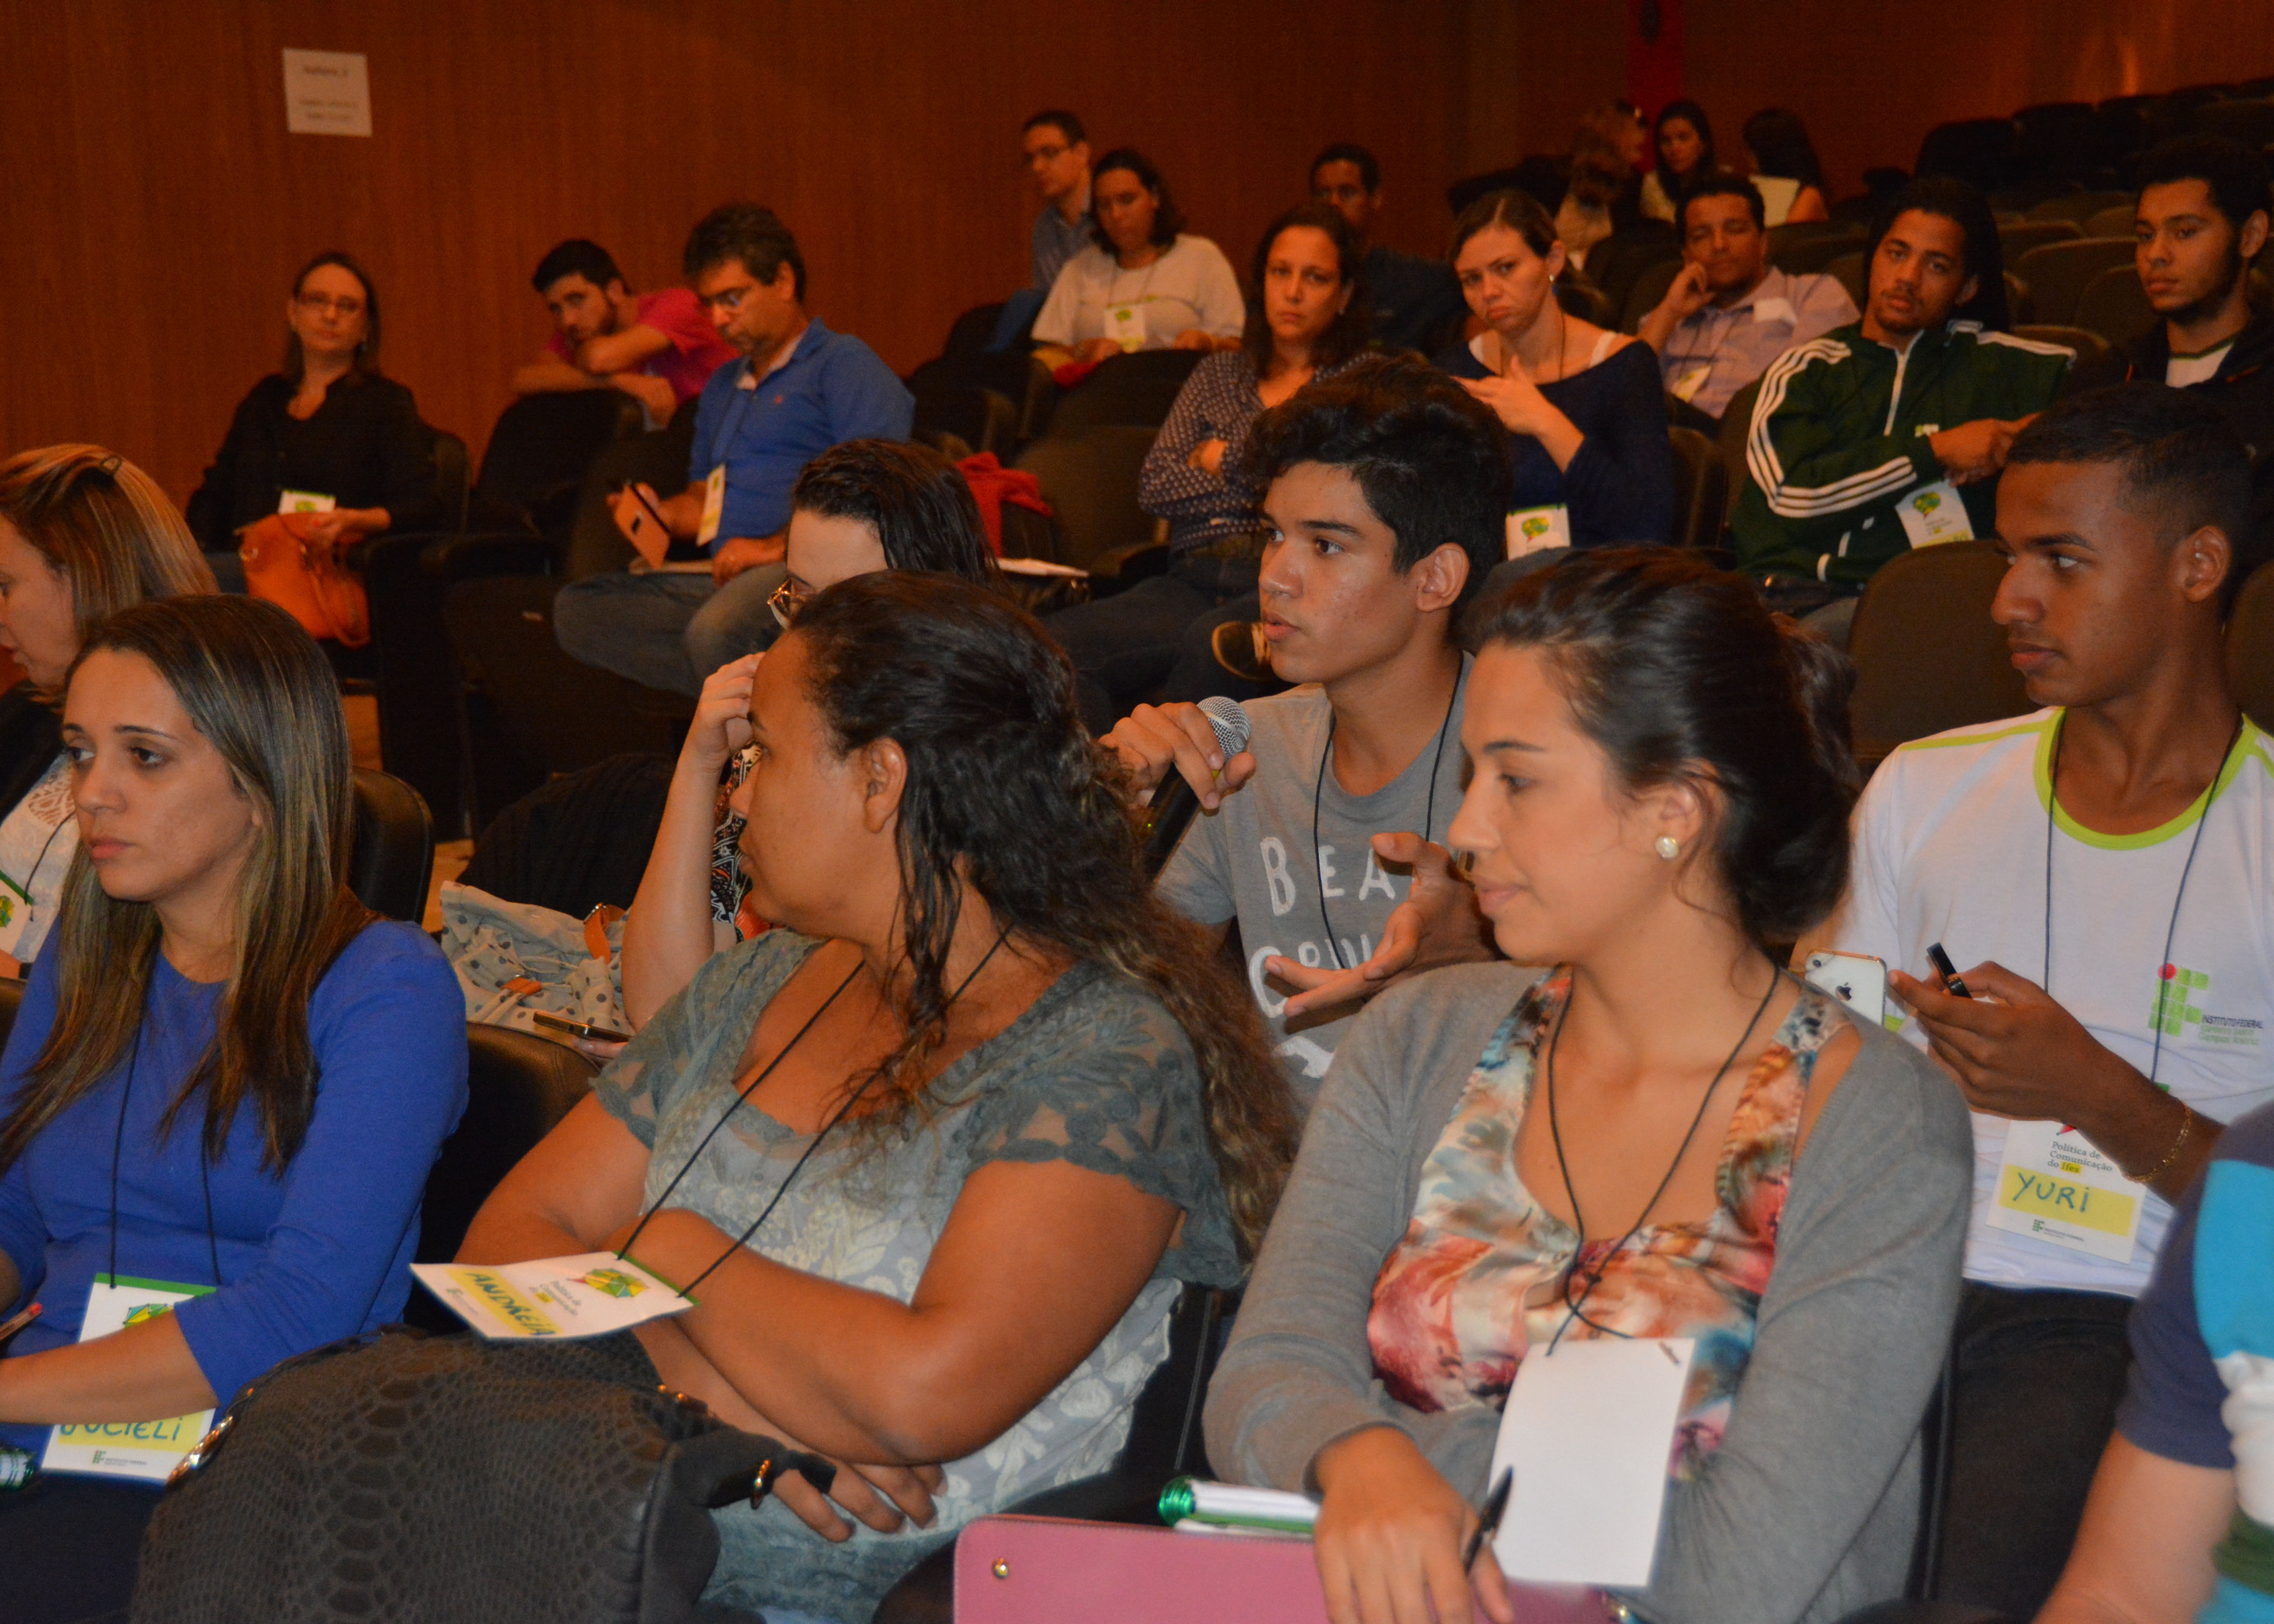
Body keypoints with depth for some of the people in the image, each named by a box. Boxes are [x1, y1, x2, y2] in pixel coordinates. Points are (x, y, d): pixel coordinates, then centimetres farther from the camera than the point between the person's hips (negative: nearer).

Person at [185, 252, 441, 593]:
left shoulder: (386, 402, 11)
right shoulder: (266, 398, 26)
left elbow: (424, 507, -1)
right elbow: (213, 494, 26)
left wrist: (354, 521, -20)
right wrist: (196, 545, 3)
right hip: (242, 562, 5)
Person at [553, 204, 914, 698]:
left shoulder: (844, 363, 3)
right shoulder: (724, 386, 31)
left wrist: (777, 546, -17)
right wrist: (660, 513, 14)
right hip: (722, 580, 9)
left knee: (715, 631, -40)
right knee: (577, 607, -15)